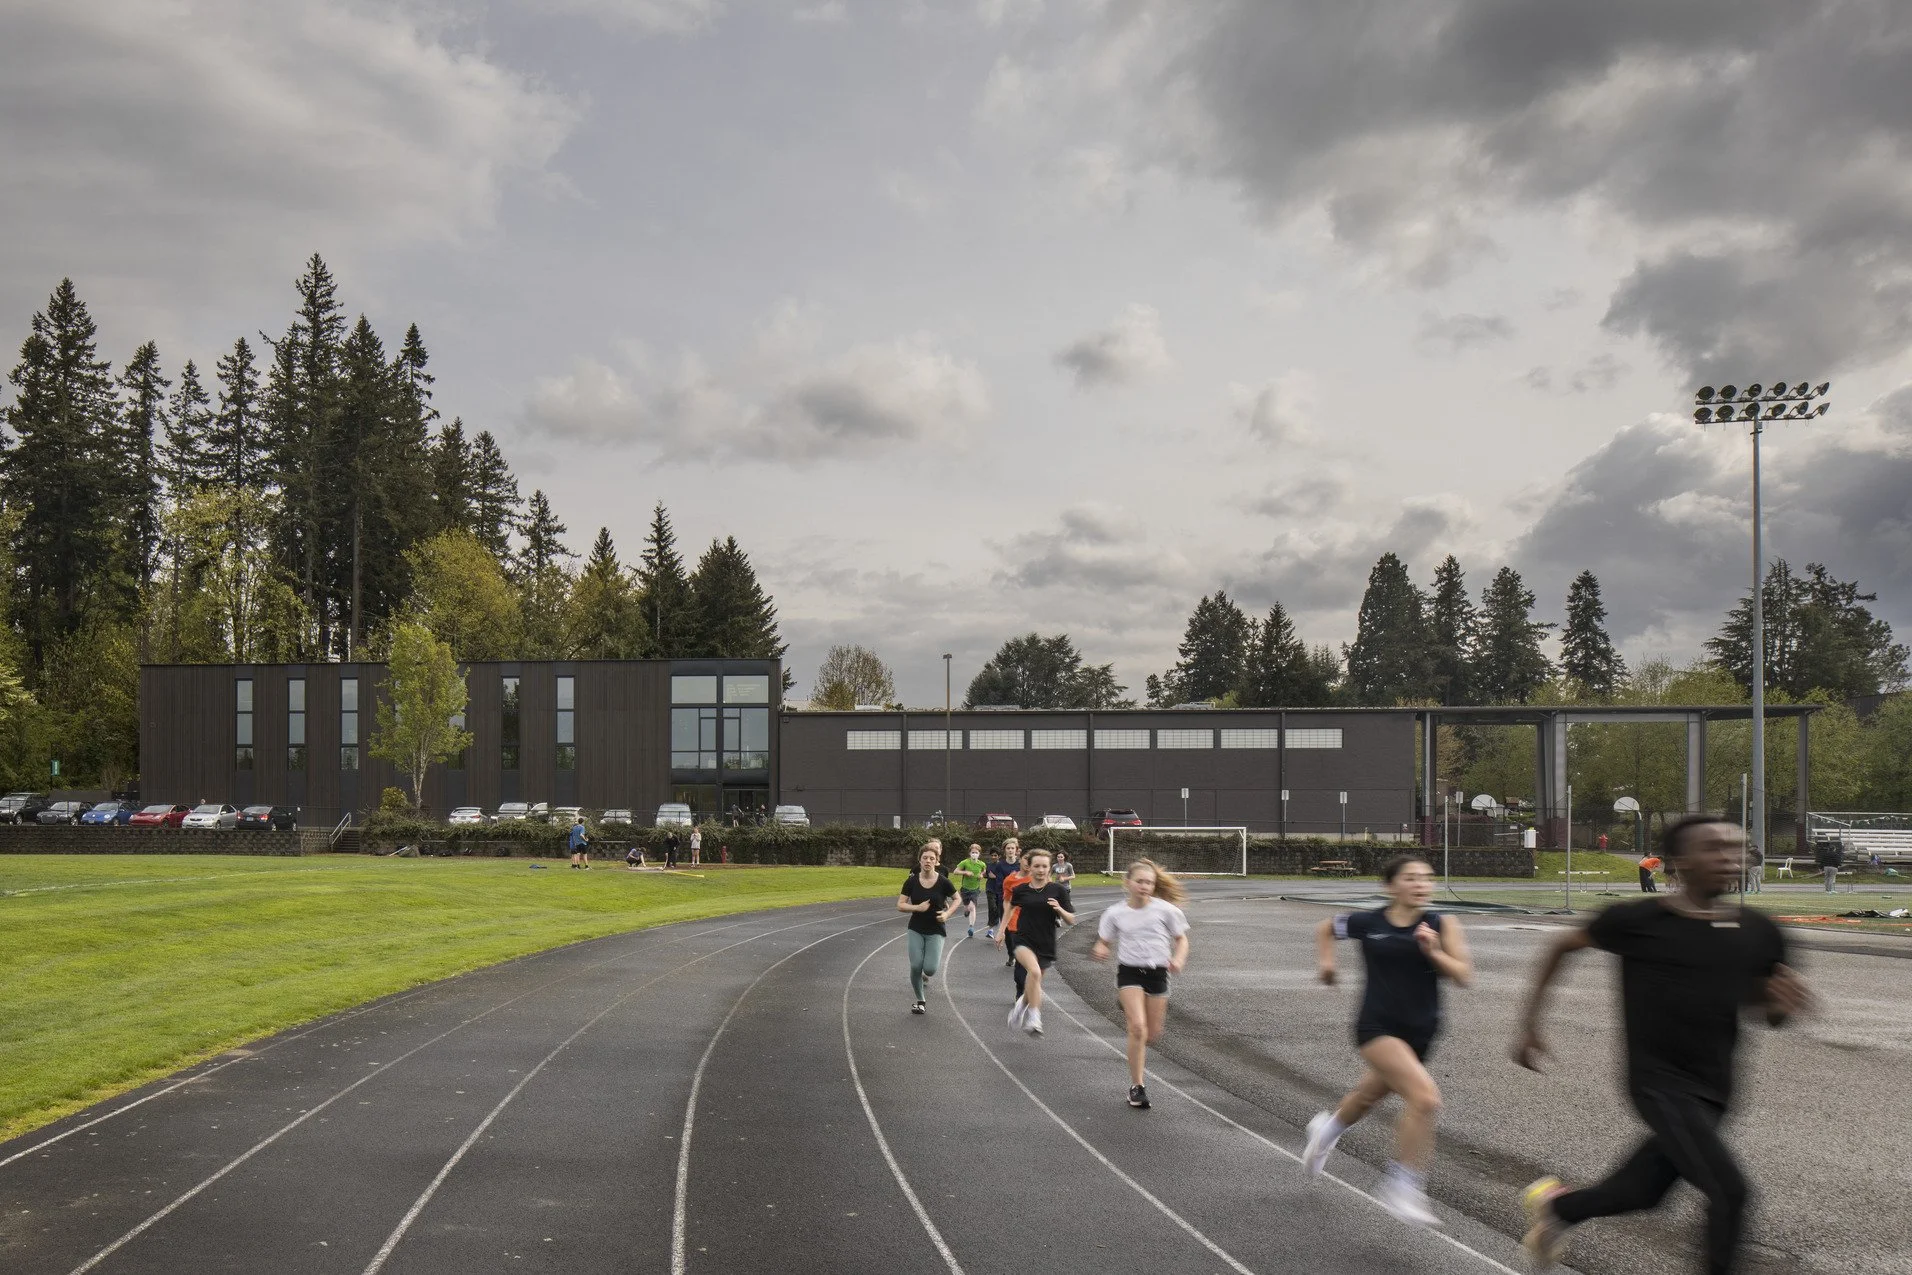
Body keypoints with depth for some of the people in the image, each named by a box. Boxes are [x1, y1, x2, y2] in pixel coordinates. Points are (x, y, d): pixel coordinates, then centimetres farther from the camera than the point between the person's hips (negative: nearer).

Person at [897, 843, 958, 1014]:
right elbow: (900, 905, -4)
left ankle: (932, 968, 25)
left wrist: (947, 913, -11)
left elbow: (957, 899, 6)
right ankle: (920, 1001, 17)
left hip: (936, 931, -2)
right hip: (916, 930, 2)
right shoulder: (912, 881, -6)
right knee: (915, 966, -6)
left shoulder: (943, 881, -10)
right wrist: (917, 907, -20)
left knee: (930, 969, -14)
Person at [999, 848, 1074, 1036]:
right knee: (1034, 971, -31)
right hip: (1024, 941, -2)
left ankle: (1022, 1003, 47)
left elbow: (1071, 921, -2)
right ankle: (1034, 1018, -26)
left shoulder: (1058, 890, -4)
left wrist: (1059, 909, -21)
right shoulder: (1021, 890, -1)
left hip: (1046, 945, 2)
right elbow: (1011, 907, 21)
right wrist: (1002, 931, 20)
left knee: (1034, 985, 13)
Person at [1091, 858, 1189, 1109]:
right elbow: (1103, 941, 7)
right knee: (1138, 1027, -18)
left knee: (1152, 1035, 6)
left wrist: (1178, 959, -16)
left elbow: (1181, 939, 4)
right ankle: (1137, 1086, -6)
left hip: (1157, 973, 2)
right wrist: (1100, 950, -18)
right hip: (1129, 972, -1)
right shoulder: (1115, 914, -4)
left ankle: (1138, 1054, 44)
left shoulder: (1165, 910, -5)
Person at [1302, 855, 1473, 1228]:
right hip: (1378, 1027, -4)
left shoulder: (1441, 925, -6)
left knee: (1370, 1093, 27)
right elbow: (1325, 927, 13)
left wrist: (1433, 952, -25)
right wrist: (1327, 961, -1)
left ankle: (1327, 1127, 61)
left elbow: (1464, 975, -11)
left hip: (1420, 1032, 4)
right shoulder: (1367, 923, -7)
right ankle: (1403, 1187, -11)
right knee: (1425, 1097, -26)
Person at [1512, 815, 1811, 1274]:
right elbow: (1563, 946, 4)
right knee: (1729, 1191, -17)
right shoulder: (1637, 920, -11)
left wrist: (1785, 1004, -14)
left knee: (1643, 1191, 17)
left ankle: (1554, 1204, 45)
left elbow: (1772, 1013, 11)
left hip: (1712, 1088, 6)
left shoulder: (1758, 931, 0)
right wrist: (1530, 1025, 3)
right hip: (1659, 1081, -6)